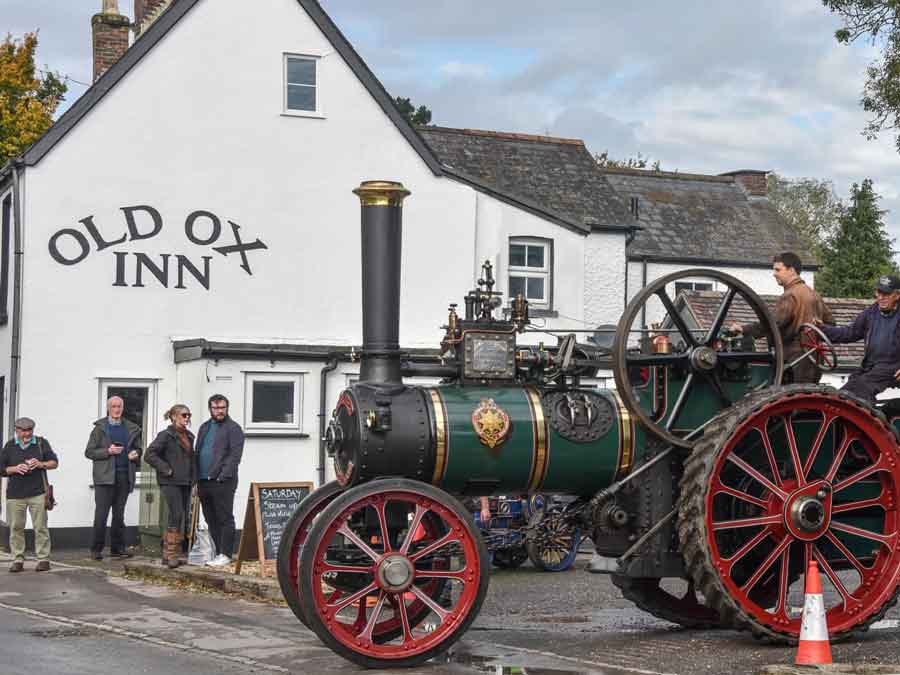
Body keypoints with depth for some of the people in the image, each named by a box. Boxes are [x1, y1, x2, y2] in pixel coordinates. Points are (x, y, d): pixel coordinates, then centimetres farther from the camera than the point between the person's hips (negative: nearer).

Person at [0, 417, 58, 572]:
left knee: (41, 527, -4)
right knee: (16, 527, 1)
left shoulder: (41, 443, 8)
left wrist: (41, 464, -9)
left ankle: (43, 559, 1)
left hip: (37, 493, -1)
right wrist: (15, 469, -9)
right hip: (15, 494, 1)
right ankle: (17, 560, 8)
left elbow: (54, 463, 9)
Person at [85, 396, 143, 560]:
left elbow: (138, 448, 24)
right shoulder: (100, 428, 3)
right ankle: (96, 549, -1)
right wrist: (108, 451, -14)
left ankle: (117, 548, 13)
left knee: (119, 514, 8)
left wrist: (135, 454, 1)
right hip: (105, 476, -4)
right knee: (101, 514, -7)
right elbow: (89, 452, 0)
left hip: (124, 476, 4)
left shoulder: (131, 429, 14)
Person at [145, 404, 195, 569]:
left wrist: (193, 477, 13)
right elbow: (150, 454, -13)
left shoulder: (189, 436, 16)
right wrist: (166, 469, -15)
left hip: (185, 482, 8)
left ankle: (173, 553, 15)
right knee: (177, 515, -15)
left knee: (184, 517, 7)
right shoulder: (166, 435, -7)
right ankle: (170, 553, -11)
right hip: (170, 482, -8)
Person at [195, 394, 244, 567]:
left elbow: (235, 455, -11)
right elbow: (197, 453, 21)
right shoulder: (204, 428, 20)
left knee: (225, 519, -5)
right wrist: (197, 479, 12)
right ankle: (216, 552, 14)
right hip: (203, 481, 7)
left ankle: (225, 554, -4)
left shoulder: (233, 428, -2)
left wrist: (223, 475, -18)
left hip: (222, 482, -7)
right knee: (211, 520, 9)